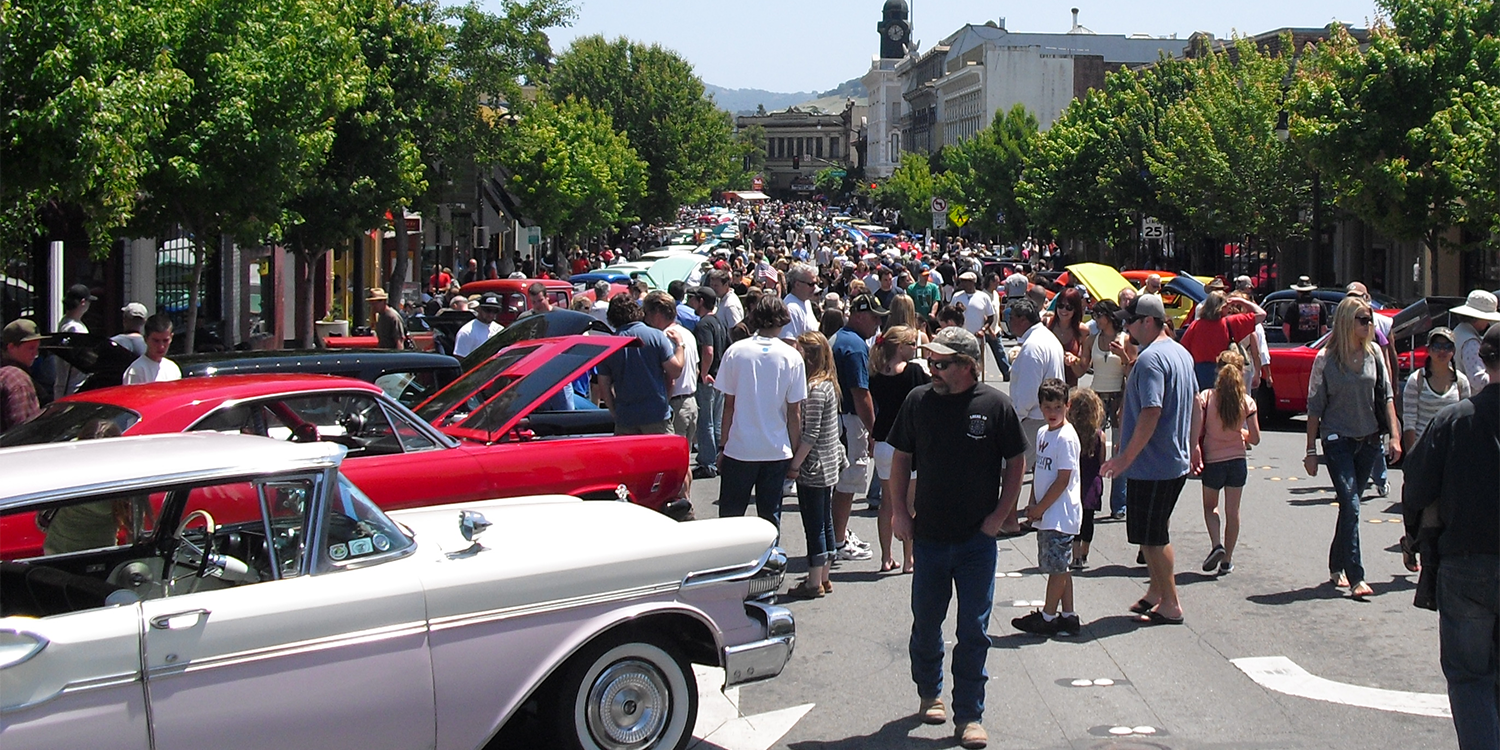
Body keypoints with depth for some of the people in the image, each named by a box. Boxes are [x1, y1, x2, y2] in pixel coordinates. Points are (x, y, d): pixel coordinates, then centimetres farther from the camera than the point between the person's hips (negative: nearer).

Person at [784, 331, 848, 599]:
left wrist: (795, 464, -15)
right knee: (824, 523, 15)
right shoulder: (828, 383, 9)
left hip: (813, 468, -10)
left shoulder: (814, 389, -19)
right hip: (828, 465, 10)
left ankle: (814, 583, 5)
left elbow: (810, 434, -20)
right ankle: (823, 578, 24)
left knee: (814, 526, -2)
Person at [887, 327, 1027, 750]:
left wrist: (999, 515, -4)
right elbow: (901, 457, 9)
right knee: (925, 623, 13)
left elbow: (1016, 462, 2)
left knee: (974, 631, 2)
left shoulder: (995, 405, -7)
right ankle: (929, 693, 36)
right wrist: (899, 511, 2)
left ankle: (969, 715, 11)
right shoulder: (919, 401, -1)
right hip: (928, 536, 2)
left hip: (977, 540, -2)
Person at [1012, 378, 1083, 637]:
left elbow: (1062, 480, -18)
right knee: (1059, 567, 13)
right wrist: (1033, 505, 6)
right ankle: (1068, 616, 20)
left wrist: (1040, 507, -13)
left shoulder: (1066, 438, -16)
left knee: (1058, 567, 0)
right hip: (1046, 514, 9)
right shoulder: (1042, 433, 10)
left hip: (1061, 513, -9)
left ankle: (1048, 616, 8)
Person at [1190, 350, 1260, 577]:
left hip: (1212, 461, -1)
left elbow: (1195, 432, -19)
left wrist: (1195, 451, -10)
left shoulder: (1205, 397, -12)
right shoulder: (1247, 402, -8)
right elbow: (1255, 439, -4)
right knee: (1233, 511, 11)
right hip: (1237, 460, 1)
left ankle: (1217, 544, -5)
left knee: (1210, 507, 18)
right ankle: (1227, 560, 14)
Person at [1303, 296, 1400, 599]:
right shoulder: (1326, 358, -7)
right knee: (1351, 505, -12)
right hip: (1337, 440, -4)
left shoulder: (1374, 353, 3)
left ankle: (1336, 566, 26)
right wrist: (1311, 451, -5)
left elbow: (1386, 396, 7)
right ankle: (1356, 578, -13)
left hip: (1369, 440, 4)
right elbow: (1314, 406, -4)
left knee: (1350, 504, 12)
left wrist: (1394, 435, -3)